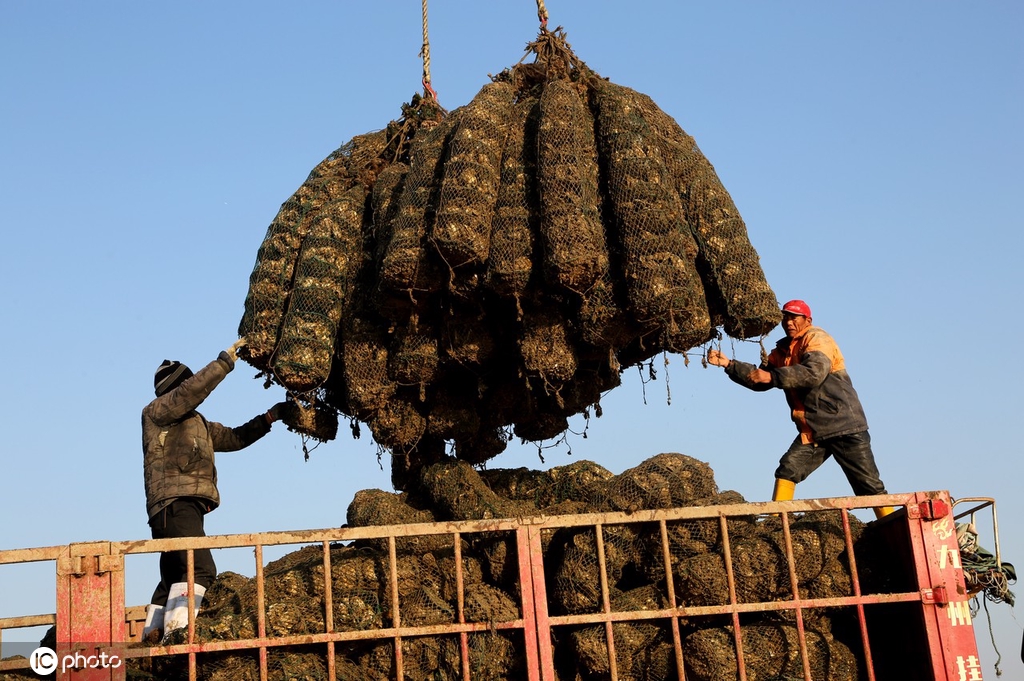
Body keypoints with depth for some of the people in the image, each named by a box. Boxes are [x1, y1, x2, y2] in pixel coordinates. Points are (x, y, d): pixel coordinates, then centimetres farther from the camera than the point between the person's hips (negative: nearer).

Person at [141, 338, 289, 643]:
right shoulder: (155, 412, 4)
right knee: (200, 569, -23)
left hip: (187, 508, 10)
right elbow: (194, 389, -12)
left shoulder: (200, 424, 29)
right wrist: (226, 359, -10)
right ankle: (177, 635, -30)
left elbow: (235, 438, 28)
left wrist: (269, 417, 20)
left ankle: (151, 639, 10)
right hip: (174, 503, -10)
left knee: (173, 578, 9)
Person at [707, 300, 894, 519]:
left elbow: (814, 373, -28)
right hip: (813, 431, 7)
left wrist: (772, 376, -32)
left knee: (869, 486, -2)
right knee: (787, 471, -11)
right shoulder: (782, 350, 15)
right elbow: (758, 380, 16)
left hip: (843, 426, -7)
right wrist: (729, 365, 5)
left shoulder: (816, 338, -10)